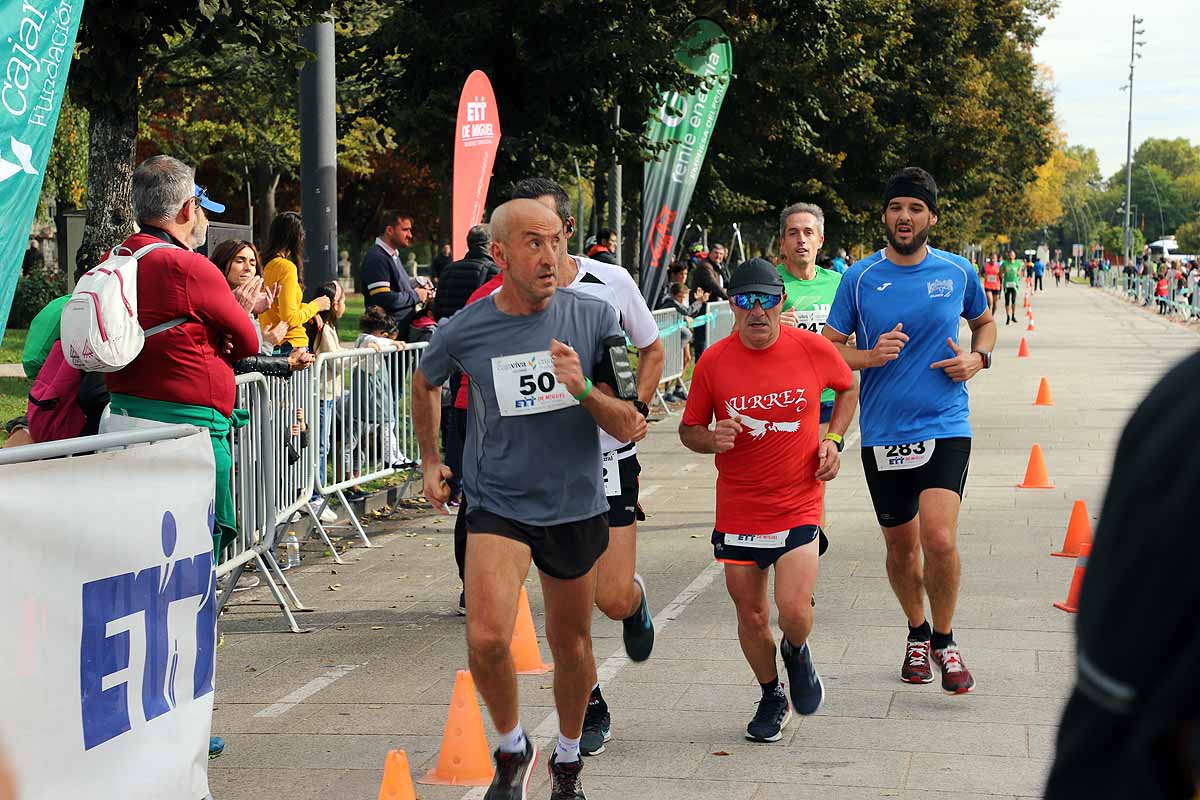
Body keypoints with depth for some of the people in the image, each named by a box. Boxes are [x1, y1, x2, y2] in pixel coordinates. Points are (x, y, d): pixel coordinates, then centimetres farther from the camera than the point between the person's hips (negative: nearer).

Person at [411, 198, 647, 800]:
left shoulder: (594, 318, -9)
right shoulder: (465, 331, -9)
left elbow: (631, 428, -9)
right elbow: (424, 384, 15)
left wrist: (584, 390, -26)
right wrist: (430, 461, 18)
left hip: (576, 506, 2)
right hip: (497, 503, -1)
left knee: (571, 645, 15)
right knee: (487, 639, -21)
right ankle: (512, 748, 7)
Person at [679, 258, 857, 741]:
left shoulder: (813, 349, -7)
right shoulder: (714, 362, -7)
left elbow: (849, 388, 14)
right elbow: (689, 429, 5)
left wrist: (833, 440, 2)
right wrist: (712, 439, -17)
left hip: (798, 507, -1)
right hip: (738, 511, 1)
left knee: (794, 609, -13)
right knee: (751, 615, 9)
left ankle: (797, 652, 23)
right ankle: (772, 696, 35)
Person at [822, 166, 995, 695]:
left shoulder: (958, 273, 2)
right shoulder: (859, 279, 0)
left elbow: (984, 322, 21)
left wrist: (977, 358, 1)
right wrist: (870, 356, -14)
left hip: (945, 428, -1)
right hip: (883, 433, 1)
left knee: (940, 539, -18)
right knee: (901, 548, 12)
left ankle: (944, 639, 5)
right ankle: (917, 632, 38)